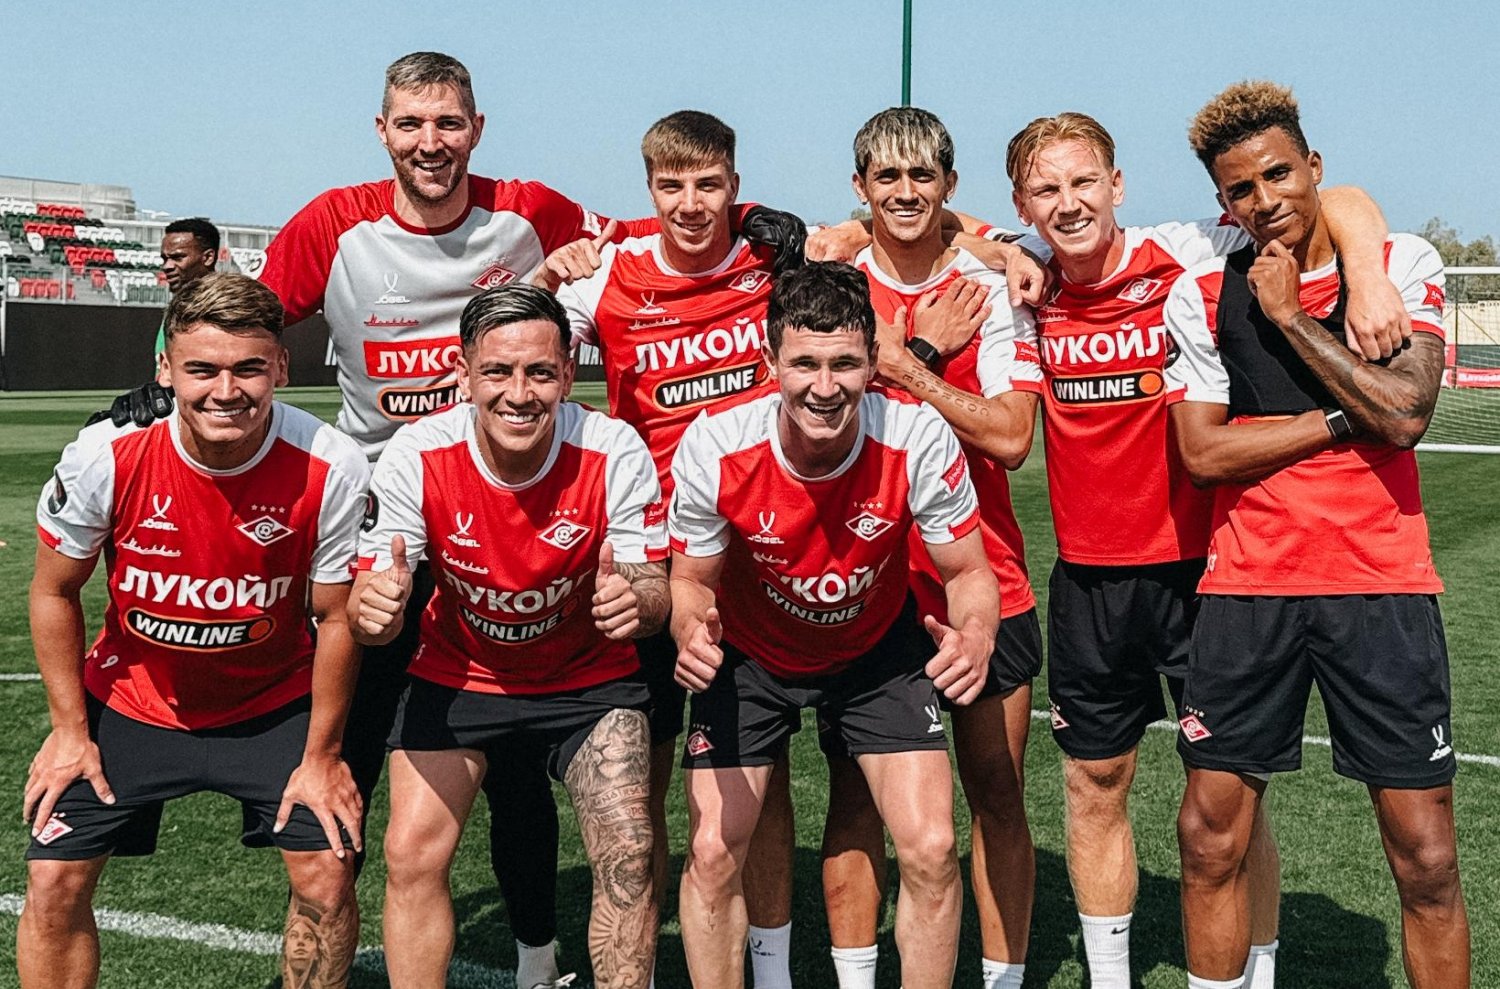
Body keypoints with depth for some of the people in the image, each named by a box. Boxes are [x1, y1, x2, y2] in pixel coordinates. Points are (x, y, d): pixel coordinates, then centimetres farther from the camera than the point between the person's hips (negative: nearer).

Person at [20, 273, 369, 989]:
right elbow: (54, 591, -5)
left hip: (274, 706, -1)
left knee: (327, 875, -9)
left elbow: (336, 618, -11)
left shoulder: (330, 469, -24)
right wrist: (70, 731, -3)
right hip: (130, 703, 1)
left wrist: (320, 755, -6)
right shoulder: (105, 458, -22)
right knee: (54, 883, -3)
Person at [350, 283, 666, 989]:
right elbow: (372, 619, -16)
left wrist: (636, 600, -43)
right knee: (412, 855, -11)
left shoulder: (615, 454, -23)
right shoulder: (414, 458, -21)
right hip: (458, 673, 1)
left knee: (628, 857, -15)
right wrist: (375, 608, -41)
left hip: (588, 675, -1)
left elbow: (654, 592, -18)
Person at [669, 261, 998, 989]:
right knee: (712, 855, -3)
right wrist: (692, 632, -33)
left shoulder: (918, 440, -28)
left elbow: (967, 573, -15)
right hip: (749, 656, 0)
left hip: (878, 650, 0)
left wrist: (974, 637, -37)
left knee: (930, 850, -9)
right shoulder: (713, 448, -27)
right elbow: (691, 579, -10)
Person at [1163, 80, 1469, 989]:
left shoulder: (1403, 265, 1)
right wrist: (1343, 417, -7)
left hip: (1382, 583, -1)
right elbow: (1203, 451, -3)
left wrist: (1288, 314, -10)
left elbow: (1406, 413, -14)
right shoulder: (1202, 294, 4)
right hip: (1249, 585, 2)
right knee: (1210, 841, 5)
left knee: (1427, 860, 0)